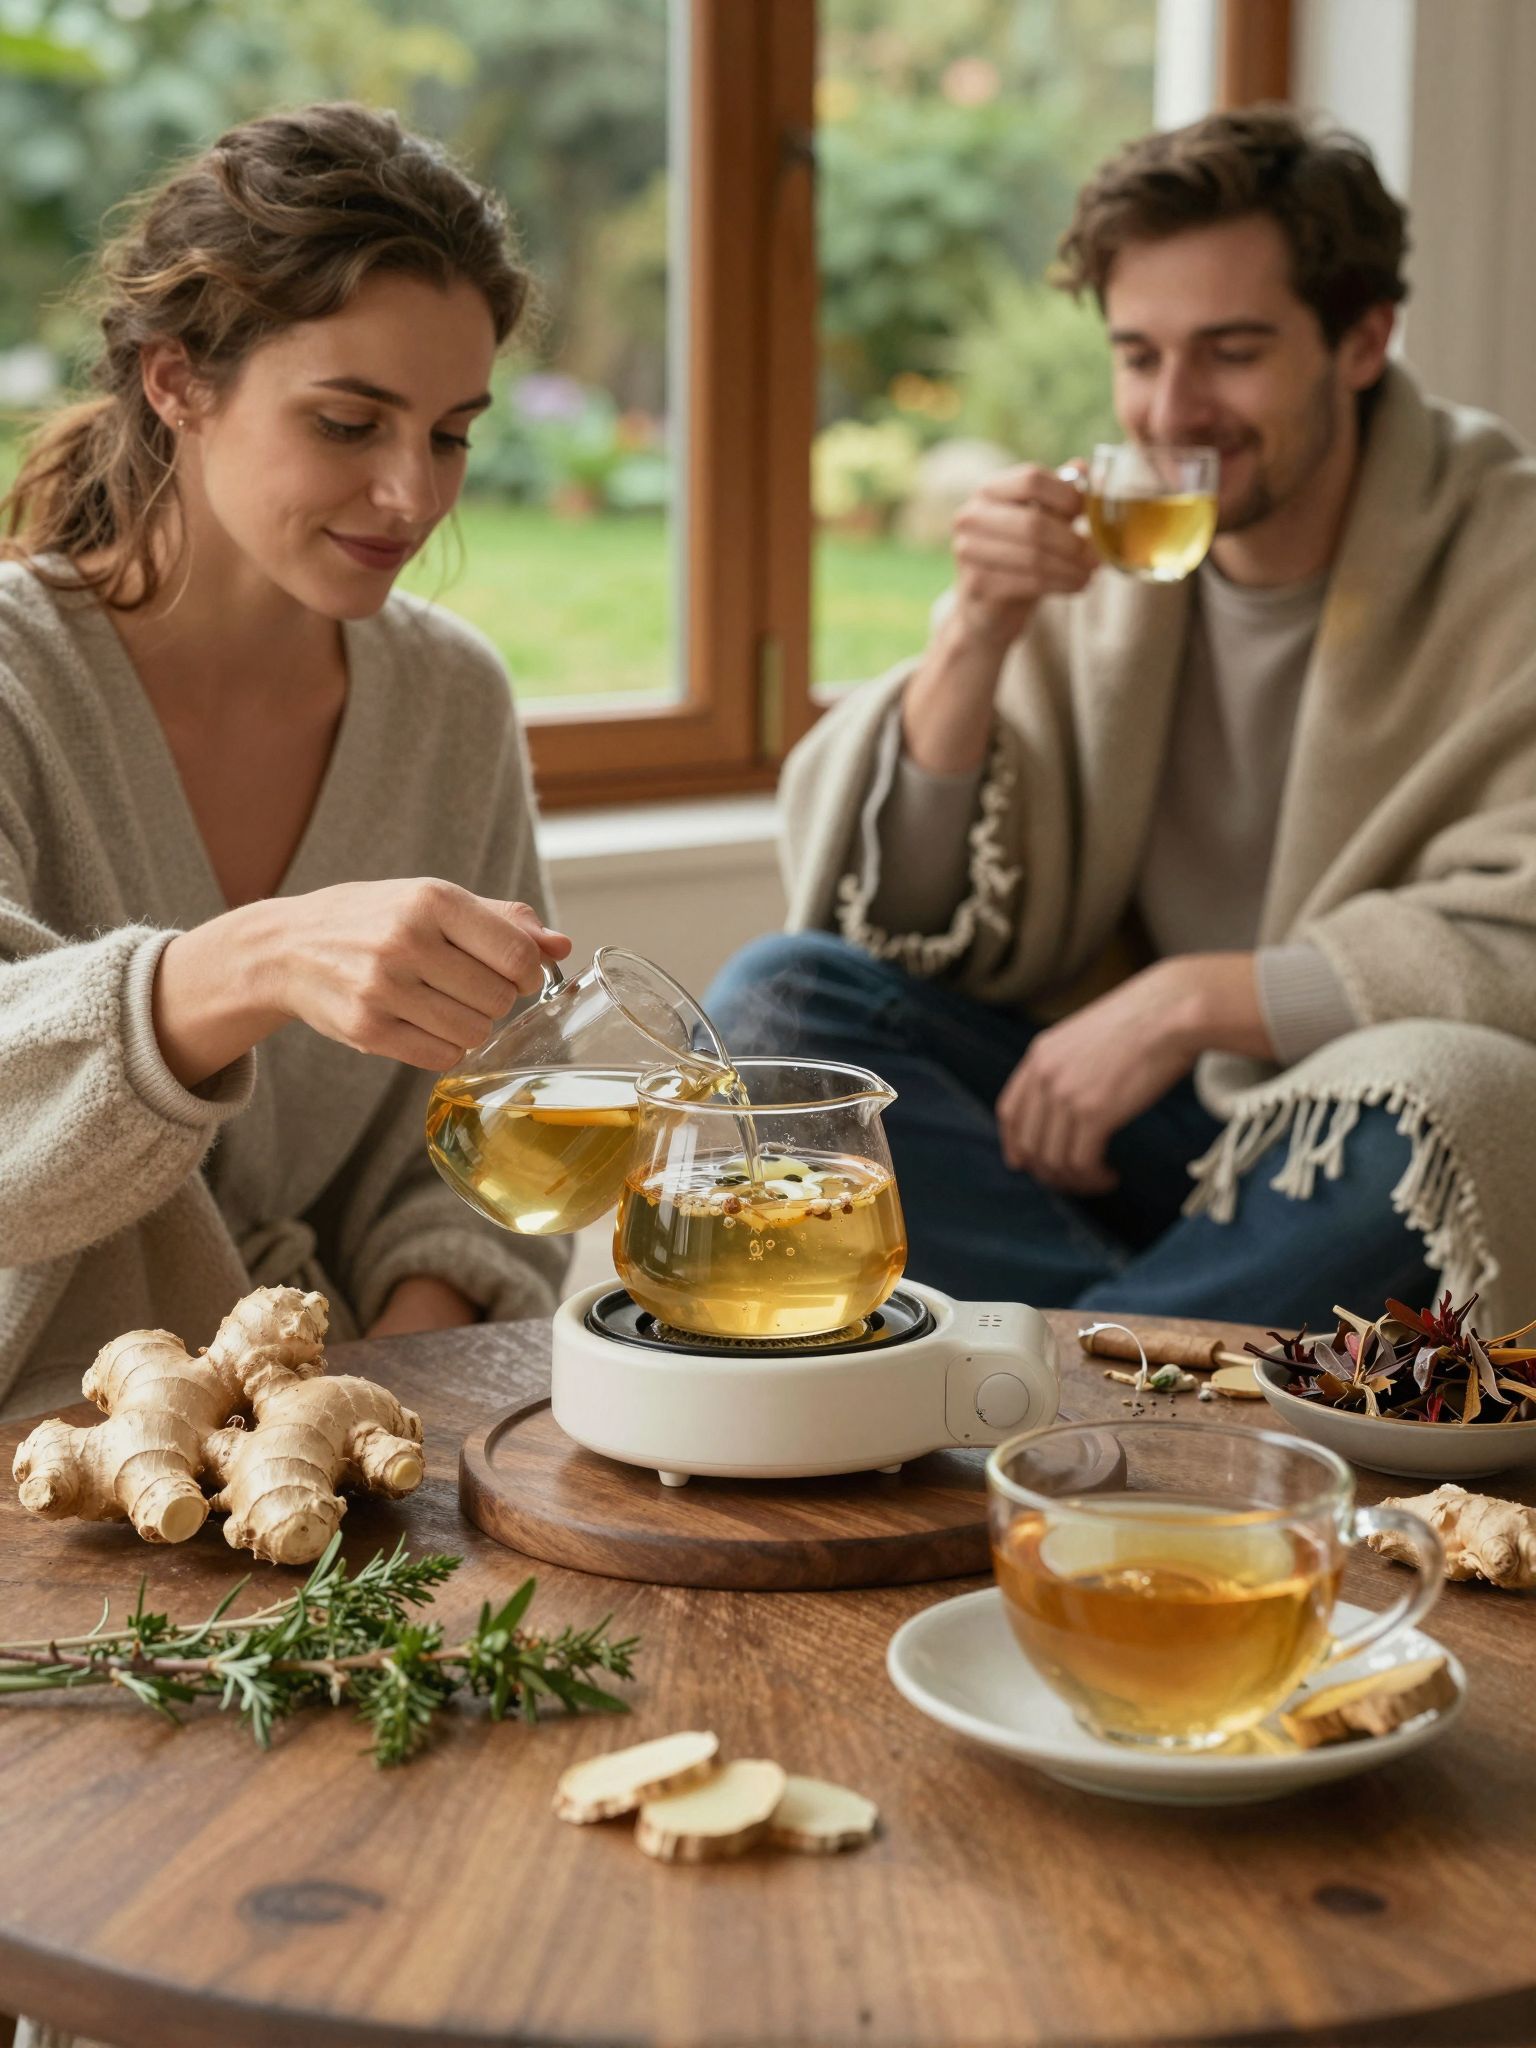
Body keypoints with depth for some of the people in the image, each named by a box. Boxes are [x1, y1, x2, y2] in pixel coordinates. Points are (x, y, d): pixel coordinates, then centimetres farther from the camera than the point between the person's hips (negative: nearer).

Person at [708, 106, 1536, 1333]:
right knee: (771, 998, -12)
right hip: (1140, 1127, 4)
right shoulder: (1092, 548, 4)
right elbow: (909, 929, 0)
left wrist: (1192, 998, -18)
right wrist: (975, 642, -15)